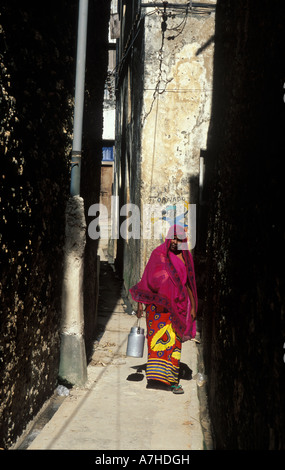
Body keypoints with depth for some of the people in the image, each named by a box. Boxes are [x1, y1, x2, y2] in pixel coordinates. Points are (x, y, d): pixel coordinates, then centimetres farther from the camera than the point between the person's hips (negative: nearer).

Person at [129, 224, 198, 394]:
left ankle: (171, 380, 4)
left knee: (174, 341, 0)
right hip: (158, 302, -2)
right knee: (158, 336, -12)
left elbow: (189, 283, 15)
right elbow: (147, 278, 2)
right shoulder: (158, 253, 1)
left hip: (177, 304, 2)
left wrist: (193, 306, 11)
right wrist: (140, 303, -2)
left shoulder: (186, 257, 9)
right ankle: (155, 376, -14)